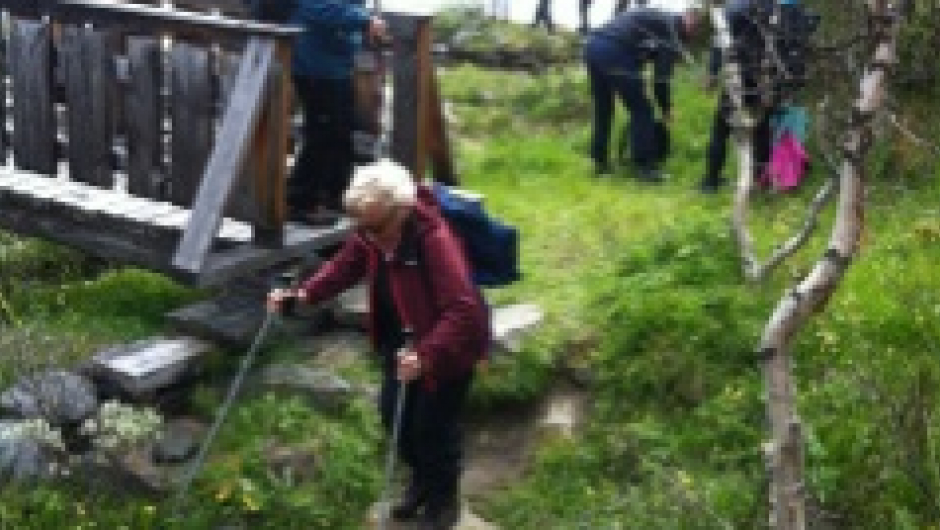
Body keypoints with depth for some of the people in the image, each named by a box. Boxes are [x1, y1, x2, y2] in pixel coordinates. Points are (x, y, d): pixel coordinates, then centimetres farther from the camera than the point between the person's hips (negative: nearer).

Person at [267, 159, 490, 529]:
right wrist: (304, 294, -11)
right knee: (392, 411, 11)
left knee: (433, 421, -2)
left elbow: (463, 310, -41)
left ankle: (444, 500, 24)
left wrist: (425, 355, -53)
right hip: (403, 337, 7)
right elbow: (345, 266, 5)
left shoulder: (434, 239, -35)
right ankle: (421, 479, 37)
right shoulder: (370, 235, -13)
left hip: (449, 342, -7)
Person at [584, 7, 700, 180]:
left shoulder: (655, 17, 31)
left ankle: (600, 161, 27)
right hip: (614, 52, -9)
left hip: (593, 45, 9)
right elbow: (661, 76, 3)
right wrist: (666, 109, 16)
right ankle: (645, 166, 3)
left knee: (602, 108, 22)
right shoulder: (672, 29, 6)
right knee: (641, 111, 2)